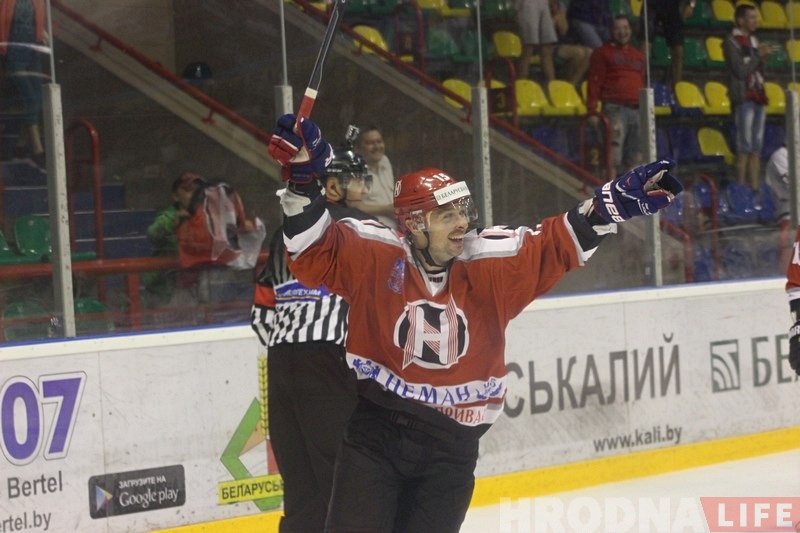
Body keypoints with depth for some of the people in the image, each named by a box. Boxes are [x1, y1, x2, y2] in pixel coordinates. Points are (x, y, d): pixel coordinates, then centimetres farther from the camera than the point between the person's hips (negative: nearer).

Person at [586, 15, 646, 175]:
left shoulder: (638, 55, 22)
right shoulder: (603, 53, 4)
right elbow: (594, 83, -2)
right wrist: (592, 110, -10)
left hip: (637, 110, 6)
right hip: (615, 109, -6)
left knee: (636, 159, 8)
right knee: (614, 156, -14)